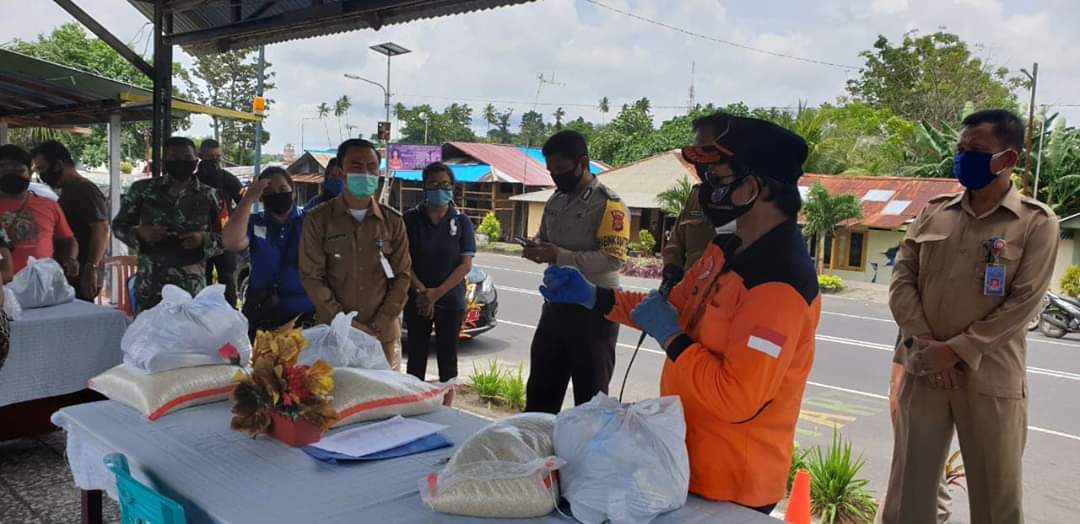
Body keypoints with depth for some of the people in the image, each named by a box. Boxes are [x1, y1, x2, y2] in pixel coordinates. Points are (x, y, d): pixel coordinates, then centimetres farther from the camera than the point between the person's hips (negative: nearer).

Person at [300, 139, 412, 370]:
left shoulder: (393, 221, 7)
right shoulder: (318, 220, 0)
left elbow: (403, 276, 5)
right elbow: (312, 277, -4)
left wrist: (378, 325, -5)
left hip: (384, 334, 2)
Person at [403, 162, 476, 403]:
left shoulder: (461, 221, 0)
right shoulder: (411, 219, 0)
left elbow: (465, 265, -4)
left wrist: (437, 292, -14)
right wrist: (422, 292, -15)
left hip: (451, 301, 0)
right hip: (417, 301, 0)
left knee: (448, 358, 6)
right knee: (416, 356, 7)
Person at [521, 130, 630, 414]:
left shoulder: (608, 204, -13)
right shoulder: (556, 201, 11)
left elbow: (613, 259, -23)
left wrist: (560, 256, -26)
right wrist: (536, 249, 0)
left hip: (594, 309, -8)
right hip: (557, 305, 8)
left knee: (590, 397, 5)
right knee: (540, 390, 17)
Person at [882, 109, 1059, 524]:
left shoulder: (1036, 222, -3)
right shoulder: (934, 212, 8)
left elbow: (1023, 303, -10)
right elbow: (902, 278, 5)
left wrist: (955, 350, -14)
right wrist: (924, 342, -8)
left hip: (990, 378, -3)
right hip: (923, 369, 3)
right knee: (909, 483, 10)